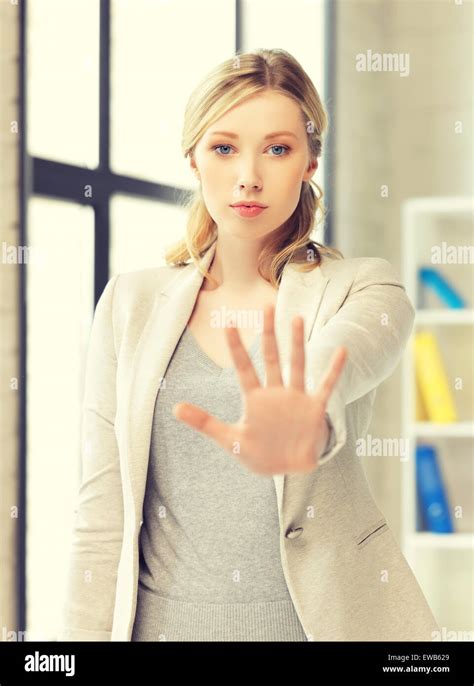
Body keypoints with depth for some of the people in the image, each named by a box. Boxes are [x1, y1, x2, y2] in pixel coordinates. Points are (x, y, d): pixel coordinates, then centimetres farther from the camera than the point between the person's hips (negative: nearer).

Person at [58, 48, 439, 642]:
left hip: (316, 616, -1)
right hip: (165, 620, 2)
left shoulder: (362, 289, -3)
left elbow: (344, 354, -28)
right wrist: (85, 634, -6)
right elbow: (101, 512, 1)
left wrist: (310, 423, -49)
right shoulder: (131, 304, 3)